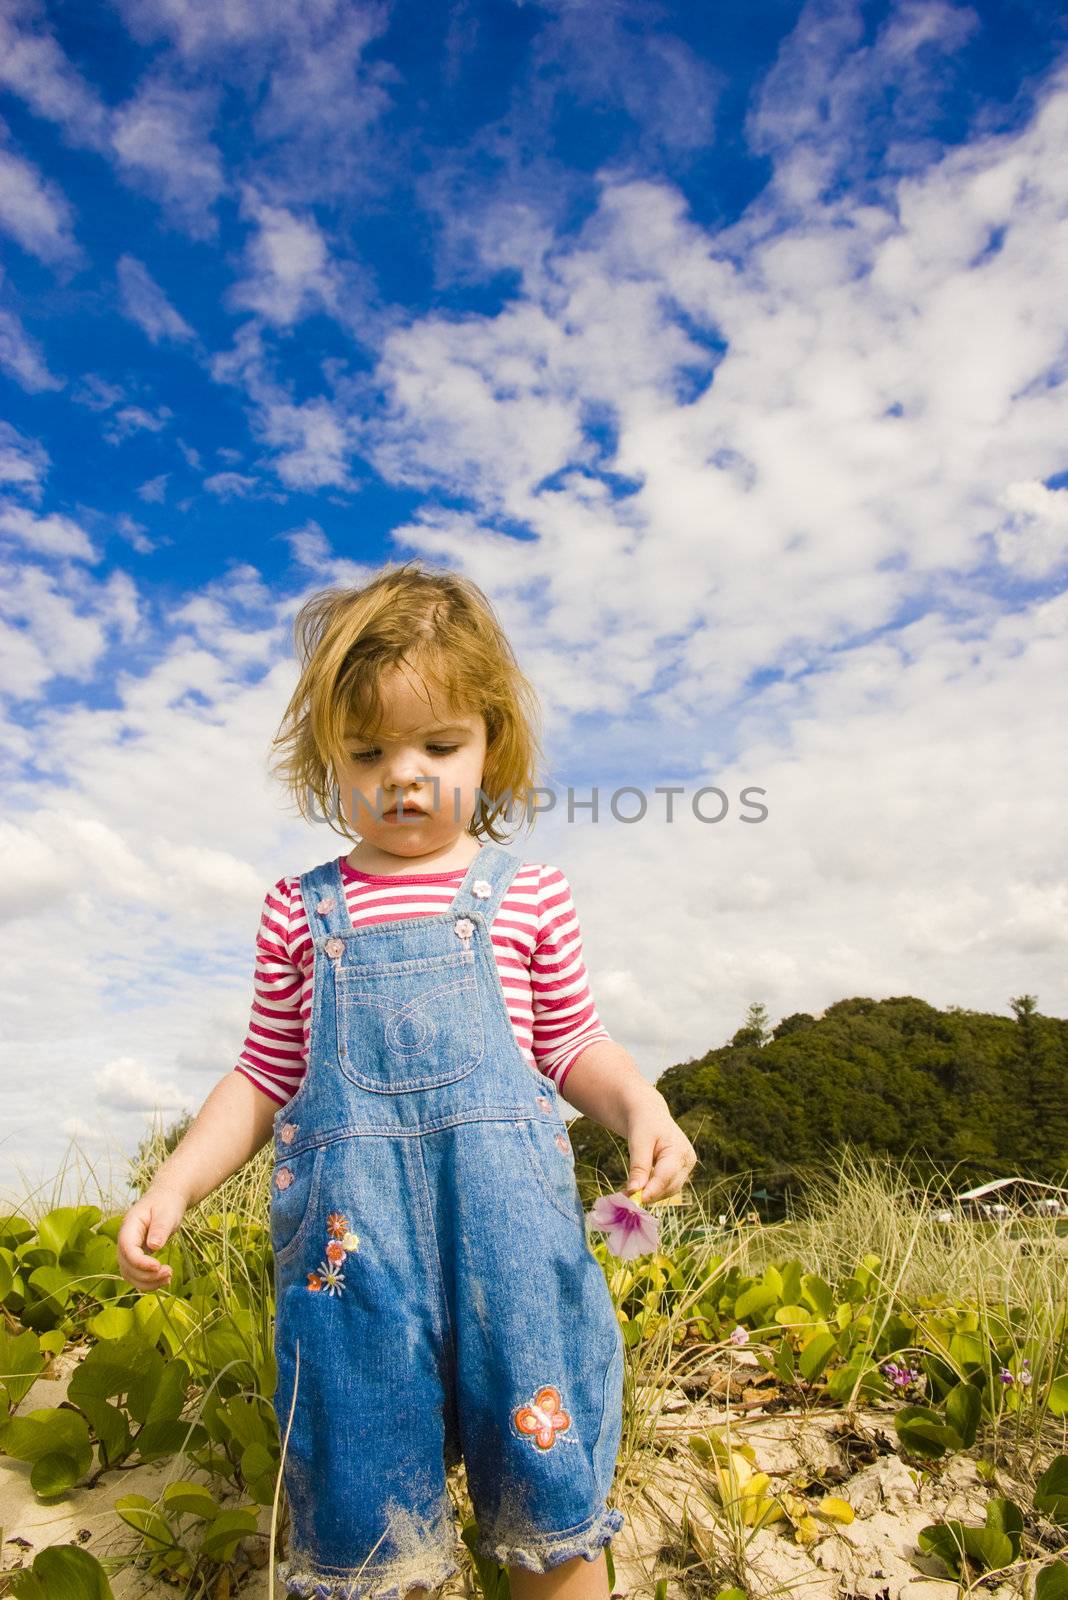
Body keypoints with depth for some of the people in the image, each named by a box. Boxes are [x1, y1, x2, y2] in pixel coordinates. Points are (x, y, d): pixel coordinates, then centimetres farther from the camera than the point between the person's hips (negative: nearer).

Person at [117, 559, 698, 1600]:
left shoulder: (529, 896, 2)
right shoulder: (301, 911, 5)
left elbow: (571, 1043, 8)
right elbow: (266, 1074, 11)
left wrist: (641, 1107, -9)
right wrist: (172, 1185, 3)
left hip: (504, 1212, -1)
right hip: (350, 1229, 1)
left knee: (545, 1502, 12)